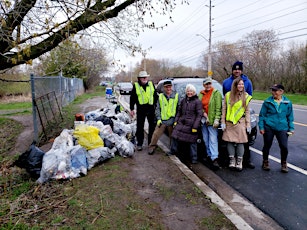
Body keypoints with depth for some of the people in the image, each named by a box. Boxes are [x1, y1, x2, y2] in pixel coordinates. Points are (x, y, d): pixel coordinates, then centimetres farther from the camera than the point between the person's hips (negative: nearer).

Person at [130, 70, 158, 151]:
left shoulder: (151, 84, 8)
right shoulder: (136, 86, 1)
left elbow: (155, 96, 13)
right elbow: (132, 98, 3)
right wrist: (132, 109, 0)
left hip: (151, 108, 2)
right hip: (141, 109, -2)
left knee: (152, 126, 10)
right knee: (140, 127, 2)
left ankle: (151, 142, 24)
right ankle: (139, 144, 12)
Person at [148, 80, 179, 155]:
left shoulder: (176, 96, 1)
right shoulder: (160, 96, 8)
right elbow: (157, 109, 8)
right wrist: (158, 119, -3)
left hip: (172, 121, -1)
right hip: (162, 121, 1)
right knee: (156, 134, -1)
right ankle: (152, 147, 14)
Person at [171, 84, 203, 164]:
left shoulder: (197, 102, -5)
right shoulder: (183, 101, 14)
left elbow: (199, 115, -9)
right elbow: (179, 112, 20)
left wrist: (195, 126, -14)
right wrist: (176, 120, 9)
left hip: (191, 125, -5)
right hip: (181, 123, 5)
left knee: (192, 142, 1)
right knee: (175, 137, 3)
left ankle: (193, 158, 13)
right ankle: (173, 152, 23)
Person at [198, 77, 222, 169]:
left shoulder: (216, 93, -2)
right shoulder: (201, 94, 13)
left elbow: (218, 108, -8)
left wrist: (217, 119, -17)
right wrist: (203, 114, -7)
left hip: (212, 120, -5)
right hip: (203, 120, 5)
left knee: (213, 140, -9)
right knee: (206, 139, 11)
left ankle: (214, 158, -10)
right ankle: (209, 155, 24)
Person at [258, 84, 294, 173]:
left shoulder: (287, 103, 4)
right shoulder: (267, 102, -1)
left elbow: (290, 117, 12)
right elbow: (262, 115, 2)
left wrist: (291, 128, 8)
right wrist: (261, 127, -3)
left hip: (282, 128, 1)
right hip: (268, 128, 0)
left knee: (284, 146, -5)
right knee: (267, 146, 10)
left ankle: (284, 163, 19)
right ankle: (265, 162, 31)